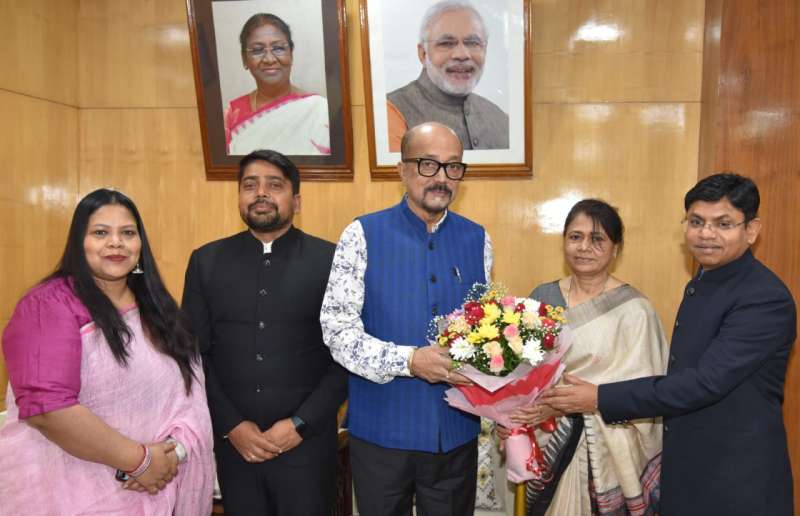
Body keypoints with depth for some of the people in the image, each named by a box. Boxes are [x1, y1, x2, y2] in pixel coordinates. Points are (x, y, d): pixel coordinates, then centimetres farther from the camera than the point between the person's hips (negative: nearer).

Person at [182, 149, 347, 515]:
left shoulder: (330, 260, -4)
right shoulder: (207, 261, 4)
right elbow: (194, 354, 3)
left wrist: (301, 424, -10)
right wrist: (231, 426, -5)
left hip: (307, 445, -2)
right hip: (233, 443, 2)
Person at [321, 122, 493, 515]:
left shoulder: (476, 239, 3)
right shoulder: (364, 235, -8)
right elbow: (337, 328, -12)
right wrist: (409, 361, -23)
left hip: (456, 431, 3)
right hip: (382, 429, -3)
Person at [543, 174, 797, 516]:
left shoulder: (767, 299, -20)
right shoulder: (701, 285, 7)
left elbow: (705, 382, -26)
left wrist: (601, 398, -24)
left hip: (737, 479, -7)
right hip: (686, 462, 7)